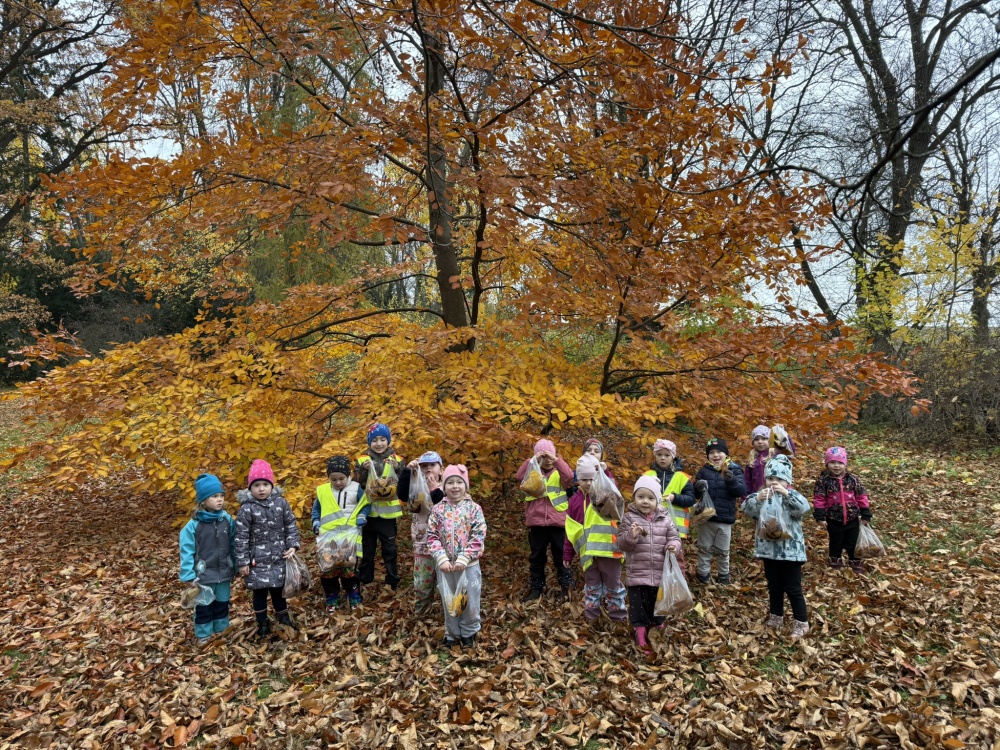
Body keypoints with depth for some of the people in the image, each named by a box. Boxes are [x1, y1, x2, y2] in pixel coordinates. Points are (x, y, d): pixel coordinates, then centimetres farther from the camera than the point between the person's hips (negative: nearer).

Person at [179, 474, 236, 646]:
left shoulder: (228, 520, -7)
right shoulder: (194, 525, -16)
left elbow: (233, 546, 1)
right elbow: (187, 551, -11)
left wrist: (235, 568, 7)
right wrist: (189, 576, -13)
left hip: (224, 573, 3)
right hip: (203, 575, -3)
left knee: (222, 604, 19)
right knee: (204, 606, 13)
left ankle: (221, 630, 39)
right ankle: (203, 635, 32)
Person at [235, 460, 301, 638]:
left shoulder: (281, 503, -4)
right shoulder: (247, 508, -13)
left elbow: (291, 525, 5)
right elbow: (241, 537, -10)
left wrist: (292, 545, -4)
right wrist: (242, 562, -9)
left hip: (279, 557, 3)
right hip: (258, 559, -2)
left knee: (278, 589, 16)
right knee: (260, 591, 9)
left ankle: (284, 618, 35)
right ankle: (263, 623, 28)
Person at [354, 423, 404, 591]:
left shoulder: (396, 460, 0)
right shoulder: (362, 460, 1)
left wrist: (397, 468, -21)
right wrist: (364, 470, -20)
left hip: (388, 512, -1)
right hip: (368, 511, 1)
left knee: (390, 548, 8)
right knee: (367, 548, 14)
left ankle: (393, 581, 21)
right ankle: (365, 580, 28)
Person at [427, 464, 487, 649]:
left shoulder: (474, 508, -5)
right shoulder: (438, 509, -1)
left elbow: (478, 537, -10)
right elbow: (432, 537, -2)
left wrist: (463, 558, -17)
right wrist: (442, 559, -14)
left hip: (469, 564, -1)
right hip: (445, 565, 1)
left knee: (470, 601, 9)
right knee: (448, 602, 13)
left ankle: (469, 633, 30)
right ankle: (452, 634, 32)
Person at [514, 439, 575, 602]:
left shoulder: (559, 472, 5)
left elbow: (569, 476, -17)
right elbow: (519, 476, -10)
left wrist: (556, 459, -21)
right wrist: (532, 460, -16)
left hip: (558, 522, -2)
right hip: (537, 522, 2)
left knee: (560, 556, 7)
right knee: (536, 557, 11)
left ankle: (566, 586, 19)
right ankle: (537, 588, 22)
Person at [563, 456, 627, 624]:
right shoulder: (575, 501, 5)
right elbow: (570, 530, 8)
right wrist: (567, 553, 8)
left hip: (608, 548, -2)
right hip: (587, 551, 2)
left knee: (613, 582, 10)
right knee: (591, 583, 15)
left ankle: (617, 612, 23)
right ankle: (591, 611, 27)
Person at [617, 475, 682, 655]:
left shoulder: (665, 518, 0)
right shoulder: (629, 518, -5)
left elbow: (674, 538, 5)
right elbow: (621, 544, -7)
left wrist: (673, 546, -17)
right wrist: (631, 536, -27)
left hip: (660, 574, 2)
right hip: (637, 574, -2)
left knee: (658, 605, 16)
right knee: (638, 606, 6)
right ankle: (641, 637, 20)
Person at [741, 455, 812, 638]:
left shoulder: (792, 496, -8)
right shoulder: (761, 494, -1)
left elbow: (803, 508, -28)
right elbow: (747, 509, -15)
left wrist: (786, 494, -38)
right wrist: (758, 498, -33)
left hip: (790, 550, -4)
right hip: (769, 549, 4)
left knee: (793, 588, 3)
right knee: (774, 586, 17)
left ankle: (802, 622, 17)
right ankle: (776, 616, 33)